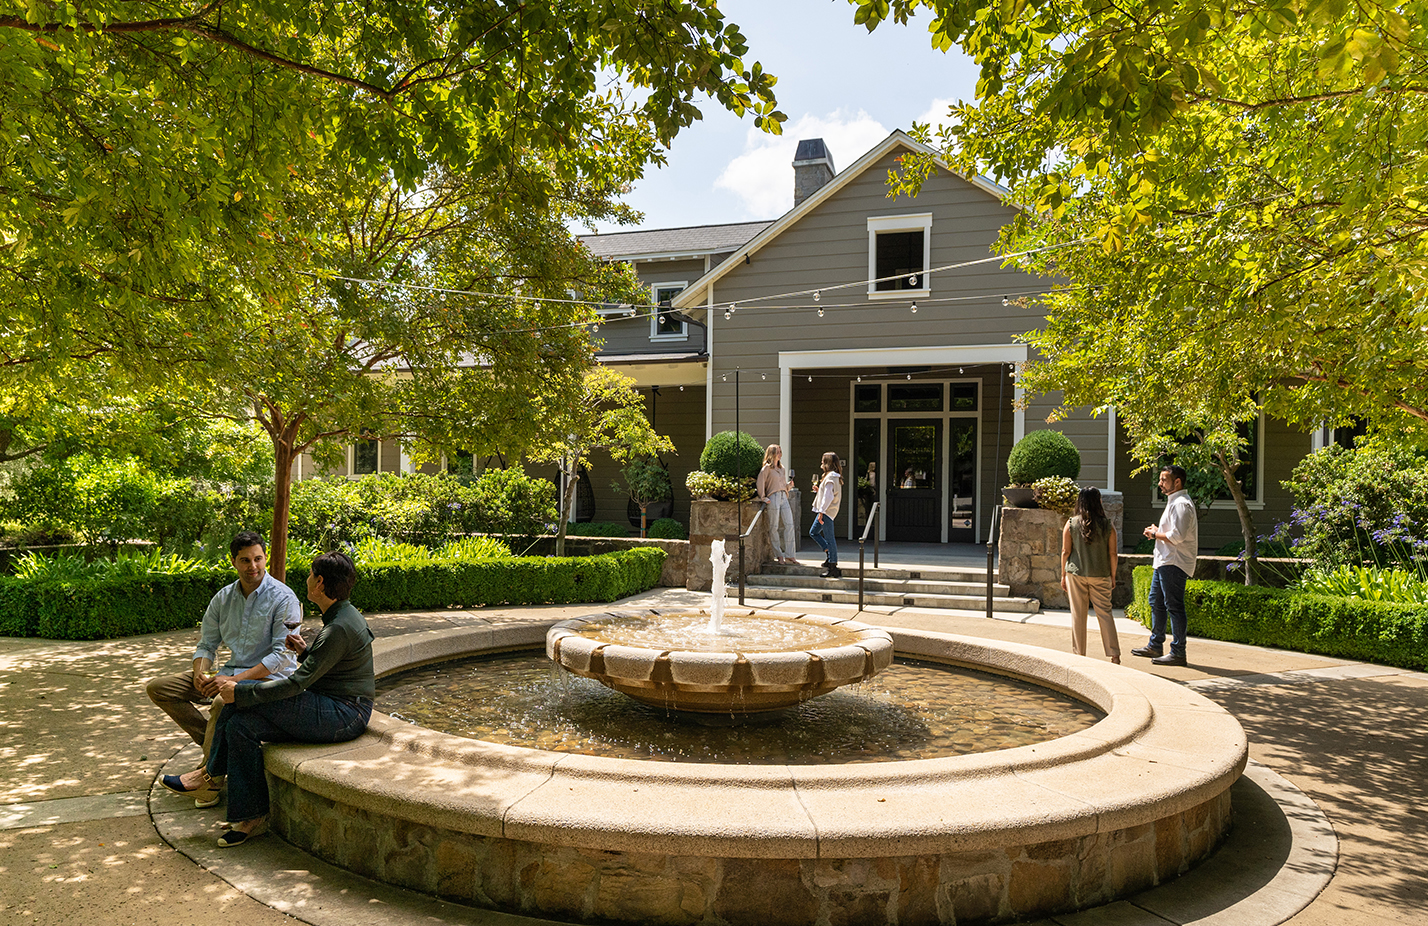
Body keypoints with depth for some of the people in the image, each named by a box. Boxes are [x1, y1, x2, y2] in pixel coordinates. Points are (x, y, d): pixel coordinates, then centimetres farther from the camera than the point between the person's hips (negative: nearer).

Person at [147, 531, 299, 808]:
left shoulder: (283, 598, -12)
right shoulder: (224, 597, 8)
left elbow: (283, 654, -17)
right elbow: (207, 644, 13)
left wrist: (236, 680, -25)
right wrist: (200, 672, -10)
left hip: (269, 678, -8)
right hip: (232, 673, 8)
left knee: (223, 703, -38)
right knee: (158, 688, 0)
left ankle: (211, 779, -20)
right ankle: (216, 744, -2)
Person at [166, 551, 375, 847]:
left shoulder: (339, 628, -20)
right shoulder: (341, 616, 12)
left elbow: (298, 683, -21)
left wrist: (240, 691, -15)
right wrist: (305, 652, 11)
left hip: (343, 716, -10)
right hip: (333, 712, 10)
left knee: (243, 692, -14)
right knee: (241, 725, -1)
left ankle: (209, 773, 4)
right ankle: (252, 820, 1)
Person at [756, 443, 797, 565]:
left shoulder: (782, 469, 20)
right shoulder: (767, 468, -1)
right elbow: (760, 484, -6)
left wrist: (789, 485, 6)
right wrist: (763, 498, -9)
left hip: (783, 498, 6)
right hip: (773, 498, -6)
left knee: (789, 525, -3)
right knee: (774, 527, -4)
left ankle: (789, 555, -1)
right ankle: (779, 555, 4)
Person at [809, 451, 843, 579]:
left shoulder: (830, 477, -16)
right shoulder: (834, 476, 15)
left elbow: (828, 496, -22)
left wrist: (821, 512, -22)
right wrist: (818, 490, 14)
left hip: (827, 511, -11)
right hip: (825, 511, 11)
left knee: (829, 538, -7)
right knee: (813, 532, 17)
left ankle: (833, 566, -5)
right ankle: (829, 554, 15)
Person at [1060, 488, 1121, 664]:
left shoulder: (1071, 524, -4)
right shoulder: (1108, 525, -3)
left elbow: (1065, 551, -2)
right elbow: (1112, 553, -1)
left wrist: (1063, 575, 7)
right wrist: (1113, 576, 10)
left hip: (1076, 573, 0)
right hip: (1100, 575, 0)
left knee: (1078, 614, 6)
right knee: (1105, 612, 6)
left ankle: (1079, 653, 11)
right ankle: (1114, 655, 4)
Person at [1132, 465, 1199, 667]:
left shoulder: (1181, 504, -16)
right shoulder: (1173, 502, 18)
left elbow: (1177, 537, -24)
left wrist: (1155, 533, -9)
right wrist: (1157, 532, 10)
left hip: (1174, 564, -11)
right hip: (1165, 561, 11)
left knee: (1174, 607, -6)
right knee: (1156, 602, 17)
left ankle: (1178, 653, -1)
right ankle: (1155, 646, 26)